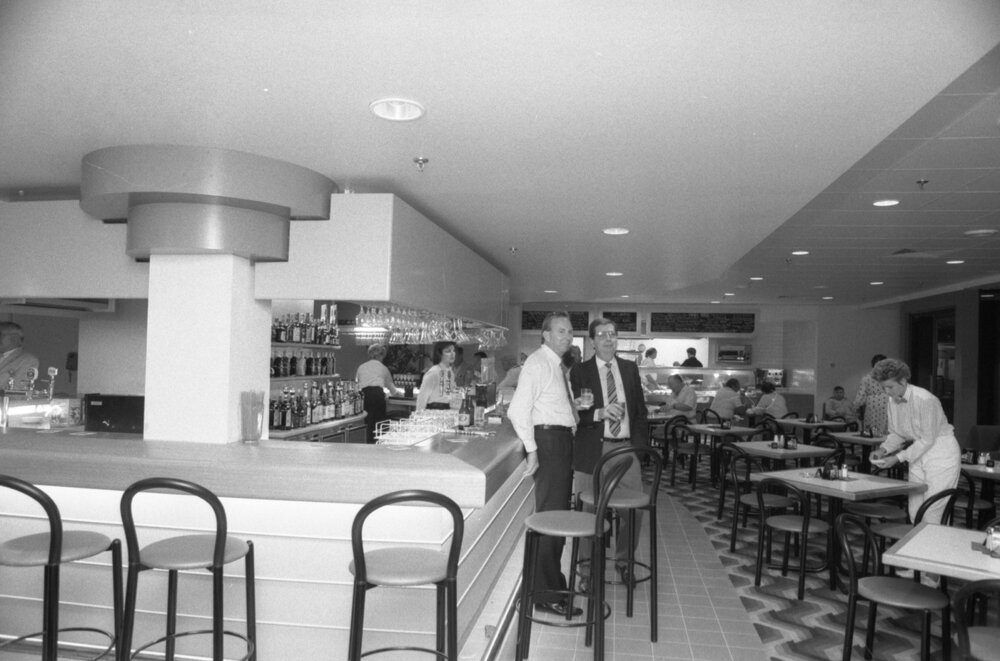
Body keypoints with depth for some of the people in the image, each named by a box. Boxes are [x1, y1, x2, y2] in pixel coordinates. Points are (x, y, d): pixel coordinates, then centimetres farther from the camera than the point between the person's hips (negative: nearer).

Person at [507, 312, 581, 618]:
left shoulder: (557, 365, 17)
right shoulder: (537, 363, -13)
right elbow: (517, 410, -21)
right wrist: (532, 450, -21)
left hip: (563, 440, 10)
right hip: (548, 440, -10)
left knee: (560, 513, 18)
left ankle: (551, 579, 33)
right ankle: (546, 595, 3)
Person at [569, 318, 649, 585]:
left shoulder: (630, 368, 11)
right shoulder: (579, 372, 0)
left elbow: (640, 408, 13)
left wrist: (640, 444, 5)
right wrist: (599, 413, -20)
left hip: (626, 447, 3)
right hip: (593, 450, -3)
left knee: (636, 506, 4)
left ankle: (623, 560, 25)